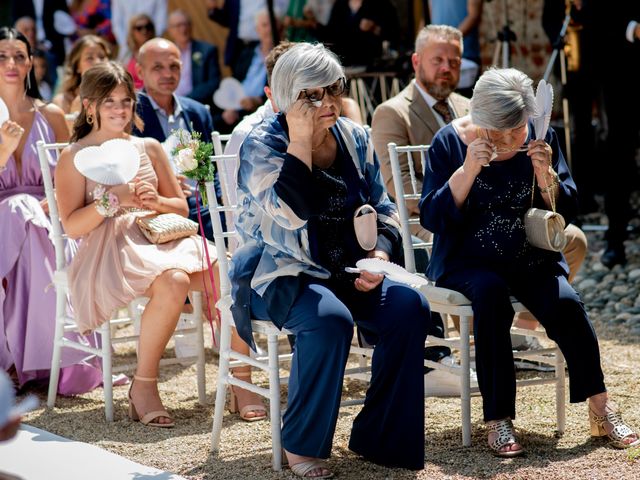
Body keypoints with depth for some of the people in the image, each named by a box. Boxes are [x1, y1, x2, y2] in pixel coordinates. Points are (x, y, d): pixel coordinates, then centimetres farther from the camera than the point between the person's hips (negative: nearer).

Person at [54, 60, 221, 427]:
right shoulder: (75, 157, 6)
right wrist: (114, 201, -17)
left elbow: (181, 207, 18)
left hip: (160, 240, 5)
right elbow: (72, 225, -3)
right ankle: (144, 387, -23)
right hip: (108, 250, -5)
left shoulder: (150, 148, 19)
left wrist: (156, 201, -4)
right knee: (173, 282, -36)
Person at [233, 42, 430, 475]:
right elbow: (291, 214, -26)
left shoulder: (355, 138, 8)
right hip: (281, 274, -5)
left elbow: (382, 209, 13)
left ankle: (379, 438, -9)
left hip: (348, 273, 6)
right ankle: (301, 446, -17)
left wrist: (380, 252, -7)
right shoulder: (262, 144, -9)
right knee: (330, 319, -36)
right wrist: (301, 142, -23)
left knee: (410, 306, -22)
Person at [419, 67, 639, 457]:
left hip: (531, 259, 3)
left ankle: (601, 409, -15)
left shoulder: (541, 138, 3)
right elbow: (432, 217, -13)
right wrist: (468, 170, -25)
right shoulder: (450, 142, -5)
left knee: (565, 302, -26)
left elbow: (567, 211, 3)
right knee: (491, 296, -34)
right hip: (468, 261, -2)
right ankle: (498, 420, -31)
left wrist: (545, 174, -16)